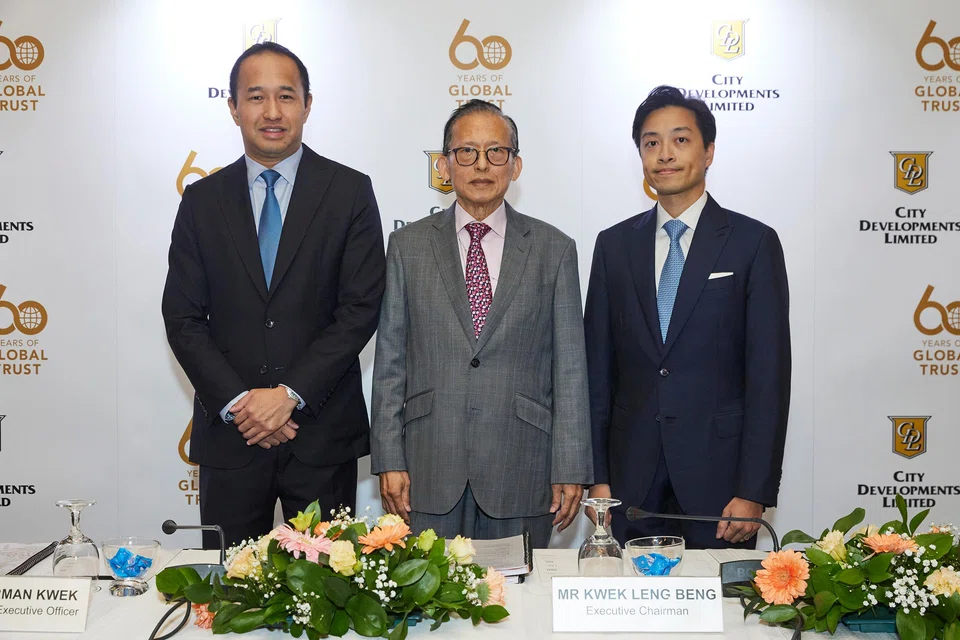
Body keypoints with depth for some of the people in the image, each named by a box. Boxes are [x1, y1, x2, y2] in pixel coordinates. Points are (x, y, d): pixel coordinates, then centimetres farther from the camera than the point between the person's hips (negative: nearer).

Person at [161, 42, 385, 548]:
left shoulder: (349, 192, 0)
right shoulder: (202, 200, 6)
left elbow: (362, 308, -6)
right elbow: (183, 317, 3)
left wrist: (290, 393, -13)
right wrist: (236, 402, -10)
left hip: (323, 431, -1)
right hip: (229, 433, 2)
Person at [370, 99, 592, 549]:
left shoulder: (554, 250, 5)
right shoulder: (408, 246, 7)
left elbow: (570, 368, 3)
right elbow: (389, 361, 6)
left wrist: (571, 469, -2)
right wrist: (389, 460, -1)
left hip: (521, 475, 0)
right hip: (429, 473, 1)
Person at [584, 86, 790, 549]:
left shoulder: (753, 242, -1)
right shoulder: (615, 245, 8)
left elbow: (769, 374, -5)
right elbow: (598, 367, 8)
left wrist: (755, 491, -10)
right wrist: (598, 475, 3)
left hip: (718, 474, -2)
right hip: (633, 480, 3)